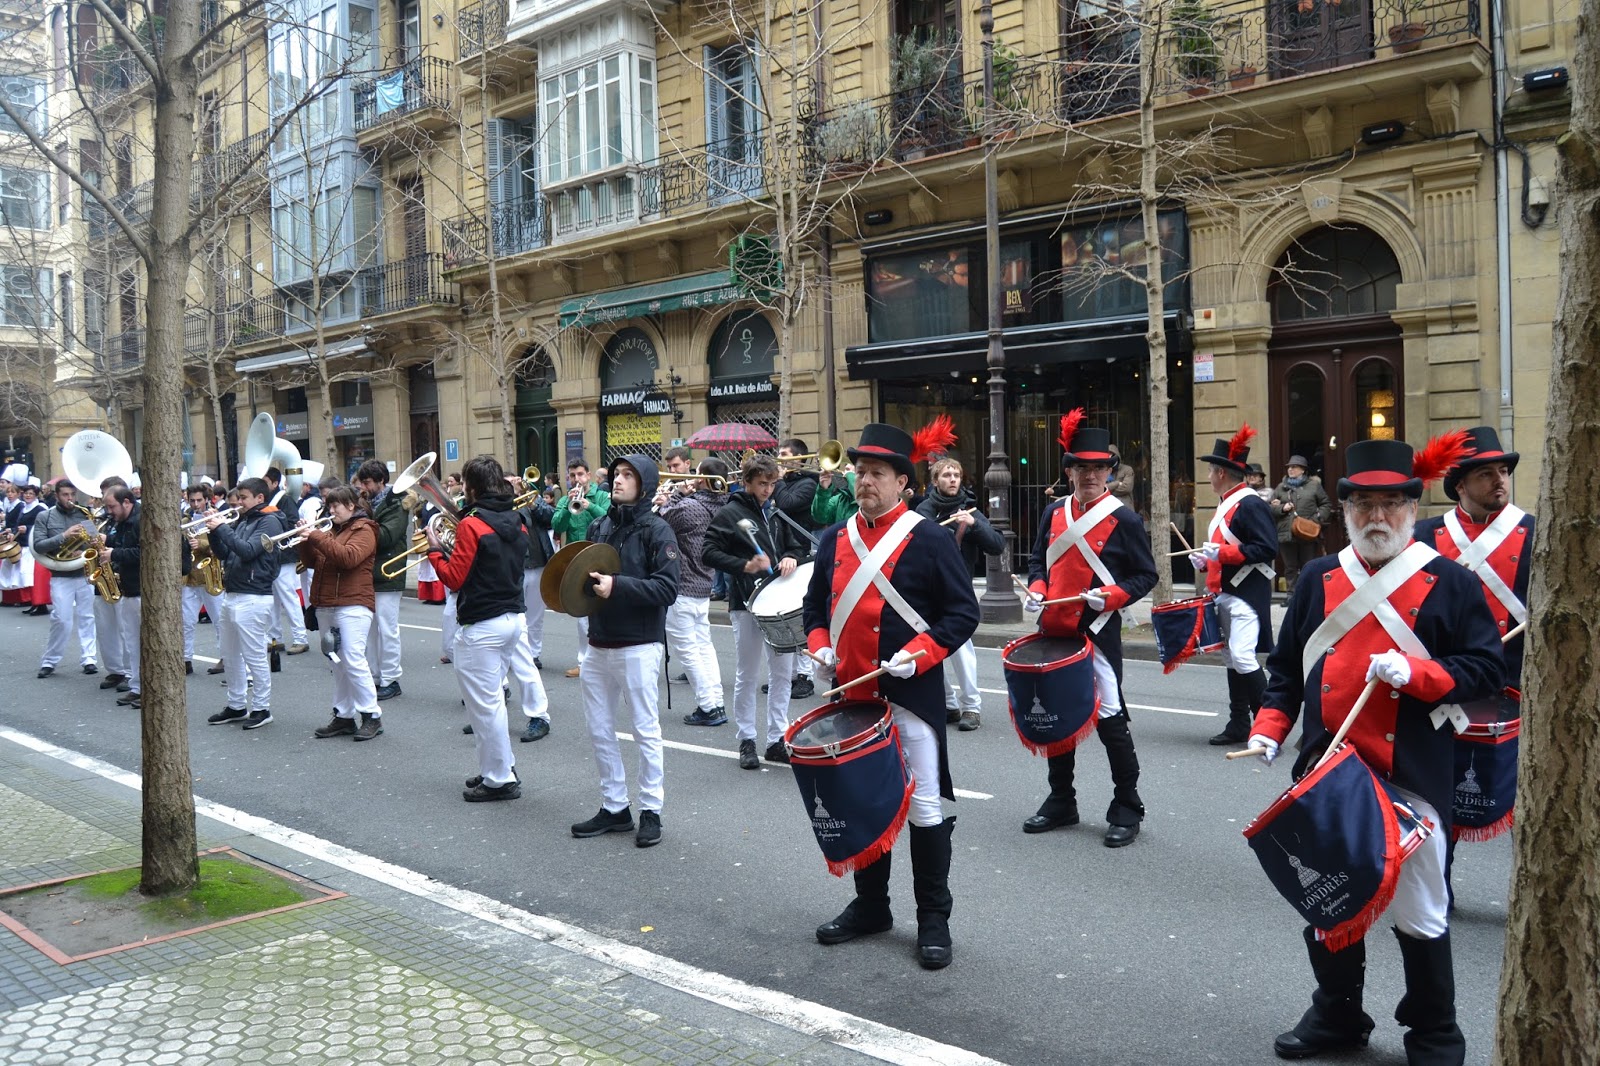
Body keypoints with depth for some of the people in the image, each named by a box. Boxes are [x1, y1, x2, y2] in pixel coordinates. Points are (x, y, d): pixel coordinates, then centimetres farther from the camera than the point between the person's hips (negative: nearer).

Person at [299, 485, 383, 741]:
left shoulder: (363, 530, -4)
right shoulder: (331, 531, 20)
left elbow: (349, 557, -21)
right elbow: (311, 562, 15)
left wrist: (317, 537, -21)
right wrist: (306, 540, -2)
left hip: (352, 604, -8)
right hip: (327, 605, 8)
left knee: (354, 660, -13)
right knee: (338, 663, 10)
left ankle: (372, 716, -7)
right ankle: (344, 717, 15)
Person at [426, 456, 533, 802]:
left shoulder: (472, 525, -15)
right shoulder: (516, 522, 8)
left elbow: (454, 578, -15)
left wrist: (434, 550, 0)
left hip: (482, 627, -8)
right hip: (515, 618, 9)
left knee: (484, 703, 1)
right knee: (493, 698, 20)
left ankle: (500, 780, 7)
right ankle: (502, 767, 28)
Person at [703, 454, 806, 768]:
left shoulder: (777, 511, 11)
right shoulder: (730, 514, -5)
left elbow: (798, 544, 18)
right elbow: (709, 553, -9)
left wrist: (792, 557, -5)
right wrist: (745, 566, -19)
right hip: (746, 603, -5)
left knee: (783, 672, 7)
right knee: (747, 676, 3)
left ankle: (776, 740, 16)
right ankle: (747, 742, 14)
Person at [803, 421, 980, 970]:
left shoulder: (930, 540, -7)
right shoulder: (834, 539, 8)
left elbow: (963, 612, -7)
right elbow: (816, 603, 19)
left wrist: (918, 654, -18)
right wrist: (819, 644, 0)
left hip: (910, 696, -5)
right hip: (851, 694, 5)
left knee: (925, 807, 2)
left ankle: (934, 920, 15)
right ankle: (870, 906, 30)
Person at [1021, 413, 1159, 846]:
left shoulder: (1125, 519, -5)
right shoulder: (1054, 513, 8)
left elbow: (1145, 576, -2)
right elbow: (1038, 561, 18)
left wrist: (1109, 596, -18)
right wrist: (1036, 591, -2)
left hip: (1098, 634, -5)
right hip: (1055, 631, 5)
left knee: (1109, 719, -3)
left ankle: (1126, 810, 11)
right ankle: (1061, 802, 27)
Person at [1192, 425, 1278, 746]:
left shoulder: (1250, 504, -14)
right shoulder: (1225, 504, 17)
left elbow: (1268, 549, -21)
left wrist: (1222, 553, -24)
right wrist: (1206, 560, 10)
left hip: (1246, 594, -10)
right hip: (1225, 593, 10)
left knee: (1242, 657, -15)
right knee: (1234, 659, 11)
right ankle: (1239, 725, 16)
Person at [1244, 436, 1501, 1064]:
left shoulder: (1448, 583, -1)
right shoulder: (1318, 578, 8)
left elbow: (1486, 669, -3)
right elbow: (1287, 667, 13)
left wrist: (1413, 672, -18)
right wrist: (1269, 729, 1)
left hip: (1411, 778, -3)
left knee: (1418, 913, 5)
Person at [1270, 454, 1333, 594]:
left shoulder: (1314, 485, 6)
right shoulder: (1281, 487, 12)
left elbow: (1327, 505, 7)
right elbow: (1269, 506, 11)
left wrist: (1317, 519, -6)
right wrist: (1282, 508, -7)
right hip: (1286, 534, 2)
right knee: (1290, 567, 6)